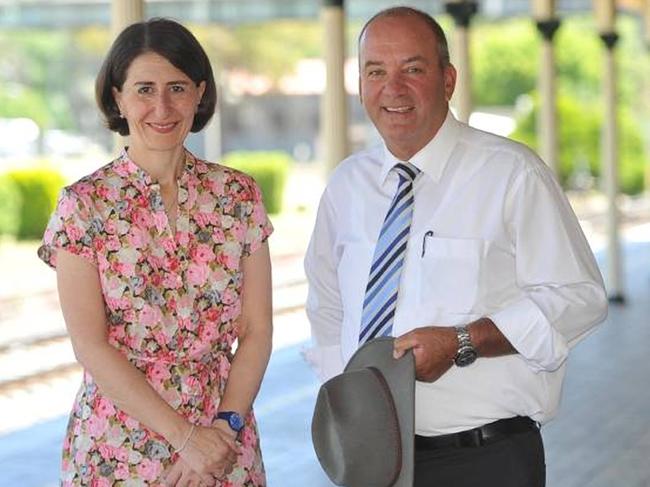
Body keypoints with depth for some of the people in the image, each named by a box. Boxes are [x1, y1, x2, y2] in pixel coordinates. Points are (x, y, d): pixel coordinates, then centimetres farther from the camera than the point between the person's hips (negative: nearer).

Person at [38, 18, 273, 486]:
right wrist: (185, 436, -16)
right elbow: (91, 347, -11)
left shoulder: (239, 195, 1)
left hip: (225, 446, 2)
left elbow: (257, 331, 0)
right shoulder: (84, 204, -6)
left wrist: (224, 426, -13)